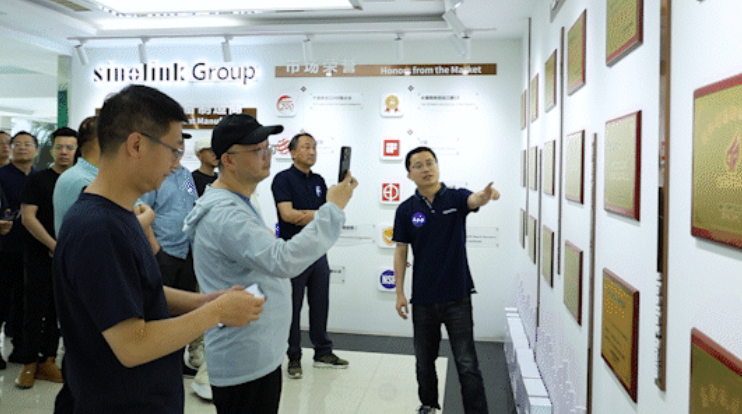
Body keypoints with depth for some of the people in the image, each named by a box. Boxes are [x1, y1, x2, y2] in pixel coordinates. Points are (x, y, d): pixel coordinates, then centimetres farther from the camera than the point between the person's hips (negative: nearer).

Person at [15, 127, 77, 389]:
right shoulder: (38, 180, -1)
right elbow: (28, 217, -8)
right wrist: (55, 246, -14)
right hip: (40, 257, -3)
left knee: (57, 311, 8)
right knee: (35, 310, 2)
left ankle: (47, 360, 18)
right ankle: (29, 363, 13)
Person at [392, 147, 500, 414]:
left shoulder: (456, 198, -2)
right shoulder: (406, 210, 1)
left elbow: (474, 200, -25)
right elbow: (400, 252, 4)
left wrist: (485, 196, -49)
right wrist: (399, 293, 1)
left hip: (457, 296, -2)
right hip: (423, 299, 2)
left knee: (467, 364, -2)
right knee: (424, 360, 17)